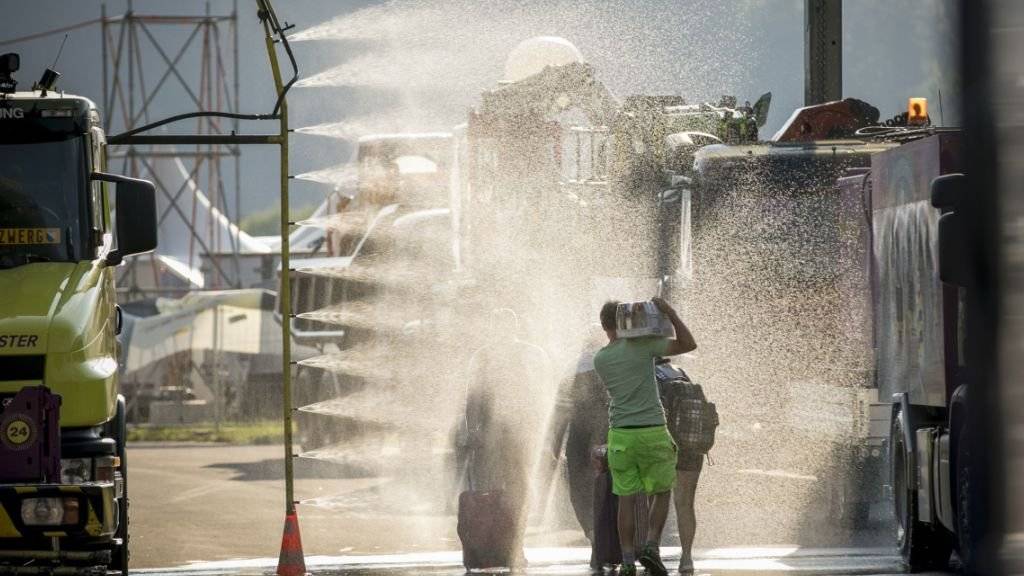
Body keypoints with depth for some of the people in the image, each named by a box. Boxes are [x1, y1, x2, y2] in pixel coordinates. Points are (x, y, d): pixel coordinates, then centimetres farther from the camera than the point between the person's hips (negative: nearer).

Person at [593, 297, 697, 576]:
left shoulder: (600, 360, 6)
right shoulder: (642, 345, -6)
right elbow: (688, 344, -5)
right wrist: (670, 313, 0)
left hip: (620, 435, 3)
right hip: (653, 431, -3)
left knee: (626, 498, 5)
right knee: (661, 493, 10)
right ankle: (652, 545, -7)